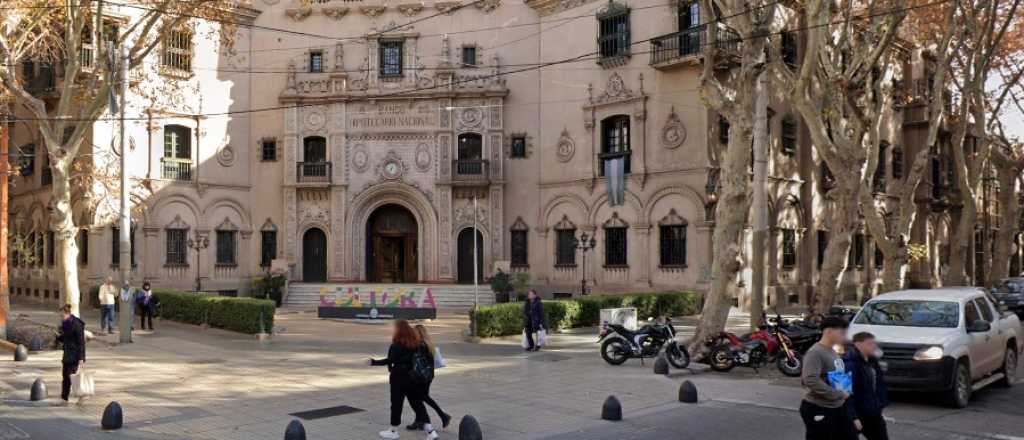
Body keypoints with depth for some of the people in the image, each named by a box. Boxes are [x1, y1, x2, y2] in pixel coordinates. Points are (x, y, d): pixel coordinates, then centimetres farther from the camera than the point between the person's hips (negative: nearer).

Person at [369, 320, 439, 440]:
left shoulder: (398, 344, -15)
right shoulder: (416, 342, 6)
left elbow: (390, 360, -21)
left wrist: (374, 362, -15)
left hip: (399, 378, -7)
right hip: (413, 377, 7)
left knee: (396, 404, 7)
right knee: (417, 403, 8)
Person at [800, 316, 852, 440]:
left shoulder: (833, 352, 10)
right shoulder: (816, 352, -19)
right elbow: (810, 380, -30)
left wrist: (845, 391, 5)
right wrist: (838, 394, -24)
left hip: (837, 408, 9)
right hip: (818, 409, -9)